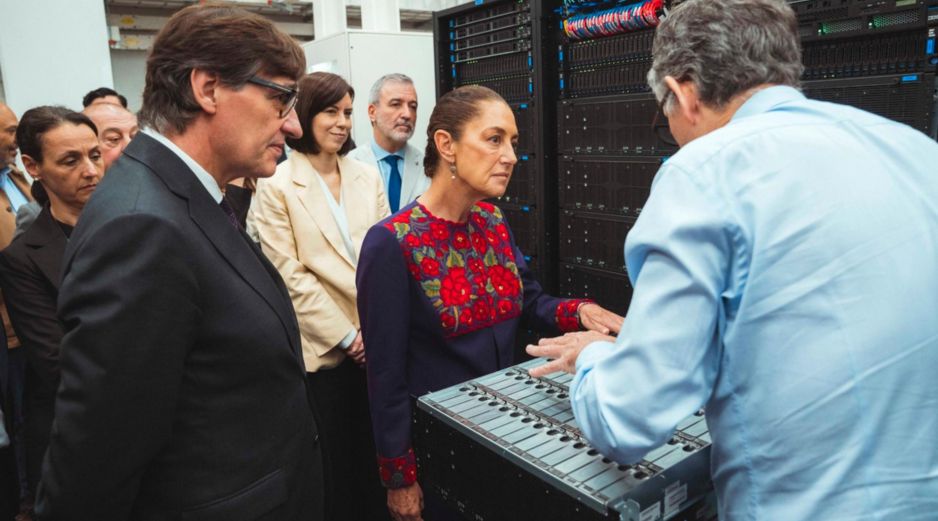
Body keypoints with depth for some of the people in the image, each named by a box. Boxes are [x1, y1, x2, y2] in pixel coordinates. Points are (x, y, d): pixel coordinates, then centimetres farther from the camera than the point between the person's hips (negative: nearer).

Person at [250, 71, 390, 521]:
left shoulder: (366, 175, 7)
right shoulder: (278, 184, -7)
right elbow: (289, 274, -11)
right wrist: (345, 336, -11)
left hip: (375, 341, 4)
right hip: (324, 348, -4)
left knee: (378, 452, 15)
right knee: (336, 460, 12)